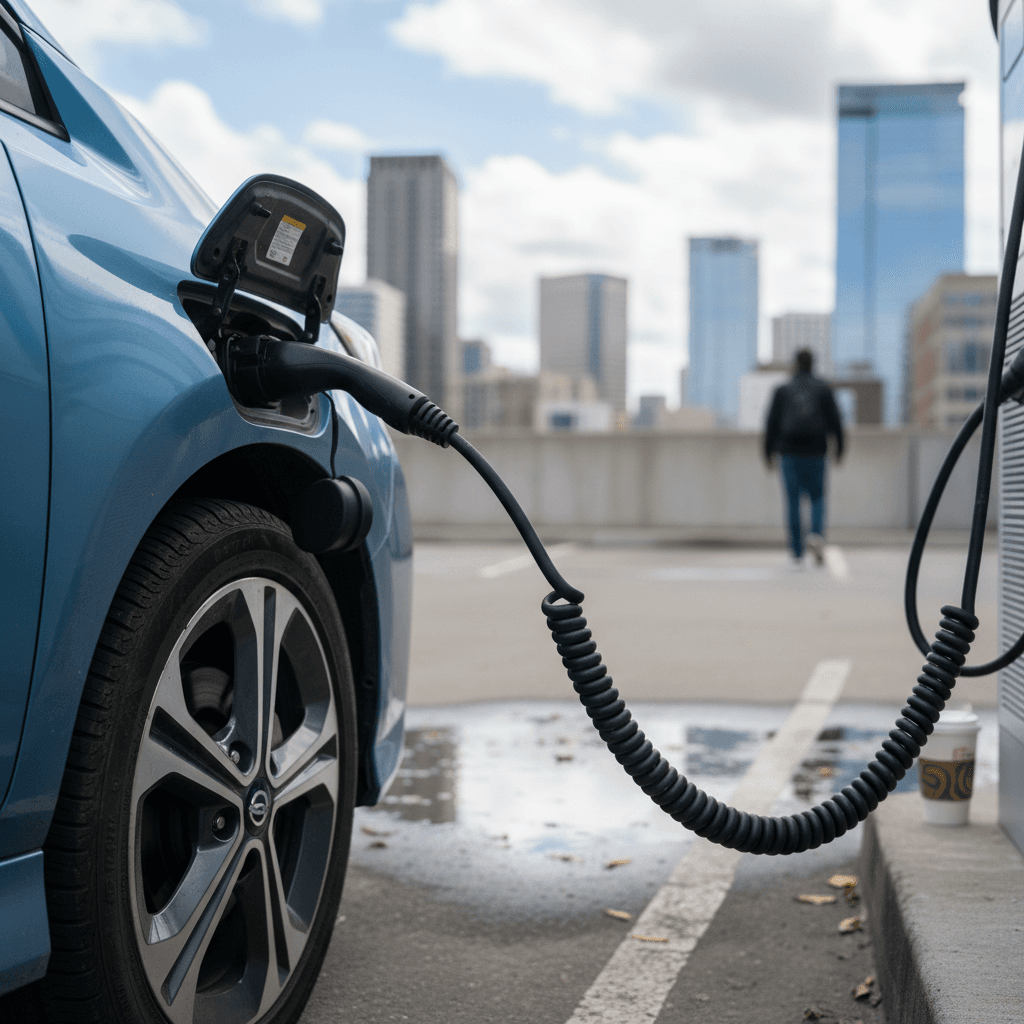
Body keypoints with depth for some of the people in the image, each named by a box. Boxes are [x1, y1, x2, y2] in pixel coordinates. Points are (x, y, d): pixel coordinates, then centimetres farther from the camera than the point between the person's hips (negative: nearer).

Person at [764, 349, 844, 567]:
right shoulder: (823, 389, 5)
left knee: (793, 502, 3)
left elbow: (772, 424, 3)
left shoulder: (782, 391, 5)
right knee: (817, 496, 13)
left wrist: (769, 453, 9)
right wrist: (839, 449, 8)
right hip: (815, 451, 0)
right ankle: (816, 534, -15)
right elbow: (835, 420, 0)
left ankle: (797, 554, 1)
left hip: (790, 452, 0)